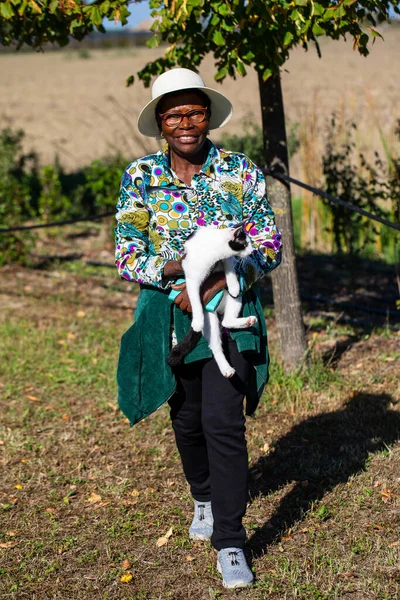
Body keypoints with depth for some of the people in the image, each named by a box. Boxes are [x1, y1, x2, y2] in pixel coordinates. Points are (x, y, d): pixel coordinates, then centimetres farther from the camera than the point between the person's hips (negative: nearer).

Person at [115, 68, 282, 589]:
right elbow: (126, 255, -2)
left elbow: (270, 247, -4)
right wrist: (175, 268, -22)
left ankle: (230, 543, -1)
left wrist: (220, 283, -20)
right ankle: (205, 499, 45)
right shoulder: (140, 177, -1)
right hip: (170, 316, 2)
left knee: (223, 421, -12)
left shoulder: (241, 172, -3)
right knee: (187, 419, 15)